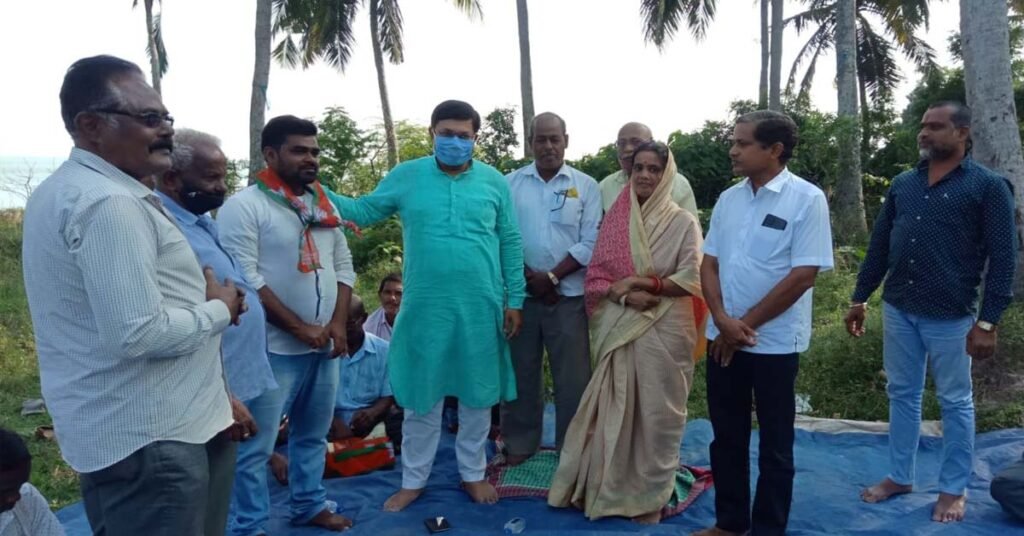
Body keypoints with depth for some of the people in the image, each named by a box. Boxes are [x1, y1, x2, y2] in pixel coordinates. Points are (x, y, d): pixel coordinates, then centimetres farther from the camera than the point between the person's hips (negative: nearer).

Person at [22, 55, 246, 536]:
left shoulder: (65, 189, 14)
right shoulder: (109, 203, -21)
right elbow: (140, 334, -28)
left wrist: (201, 299, 8)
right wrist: (219, 308, -11)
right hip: (149, 439, -10)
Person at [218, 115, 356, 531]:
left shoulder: (323, 204, 10)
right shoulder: (243, 207, -10)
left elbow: (344, 266, 12)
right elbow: (245, 280, -17)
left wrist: (338, 323, -1)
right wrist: (300, 328, -16)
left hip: (325, 345, 7)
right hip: (273, 348, -7)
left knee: (313, 434, 19)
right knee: (255, 443, 1)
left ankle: (310, 506, 35)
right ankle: (249, 524, 17)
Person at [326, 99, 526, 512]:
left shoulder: (494, 181, 2)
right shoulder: (406, 177, 2)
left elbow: (510, 243, 5)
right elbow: (362, 211, 5)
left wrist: (515, 299, 2)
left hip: (481, 308, 1)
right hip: (425, 308, 0)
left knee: (477, 394, 13)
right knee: (421, 396, 11)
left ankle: (473, 473, 33)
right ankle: (413, 480, 28)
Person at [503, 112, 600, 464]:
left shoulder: (586, 186, 3)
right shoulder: (510, 184, 5)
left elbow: (591, 243, -4)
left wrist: (552, 277, -12)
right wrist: (529, 277, -9)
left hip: (568, 296, -1)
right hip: (520, 293, 1)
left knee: (572, 376, 4)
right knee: (520, 372, 10)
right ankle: (519, 444, 25)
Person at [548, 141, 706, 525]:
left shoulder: (683, 222, -2)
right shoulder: (615, 219, 6)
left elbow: (692, 279, -7)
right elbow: (595, 276, 2)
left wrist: (648, 285, -16)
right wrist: (625, 295, -15)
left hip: (665, 331, -2)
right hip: (619, 330, 3)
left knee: (656, 414, 6)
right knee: (614, 411, 9)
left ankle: (651, 497, 22)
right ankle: (606, 489, 24)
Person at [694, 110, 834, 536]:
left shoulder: (806, 199, -10)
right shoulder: (728, 198, 7)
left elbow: (803, 275, -15)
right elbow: (709, 264, 7)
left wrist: (747, 324, -13)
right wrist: (723, 320, -9)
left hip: (775, 341, -5)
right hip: (723, 338, 5)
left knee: (774, 444, 9)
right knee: (727, 436, 14)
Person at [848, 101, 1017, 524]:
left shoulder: (988, 186, -6)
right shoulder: (903, 184, 8)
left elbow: (1002, 259, -8)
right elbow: (879, 247, 12)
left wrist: (988, 322, -13)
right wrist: (859, 299, 10)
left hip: (950, 316, -5)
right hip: (898, 310, 5)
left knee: (955, 402, 9)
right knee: (902, 395, 14)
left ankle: (954, 489, 24)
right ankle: (900, 476, 28)